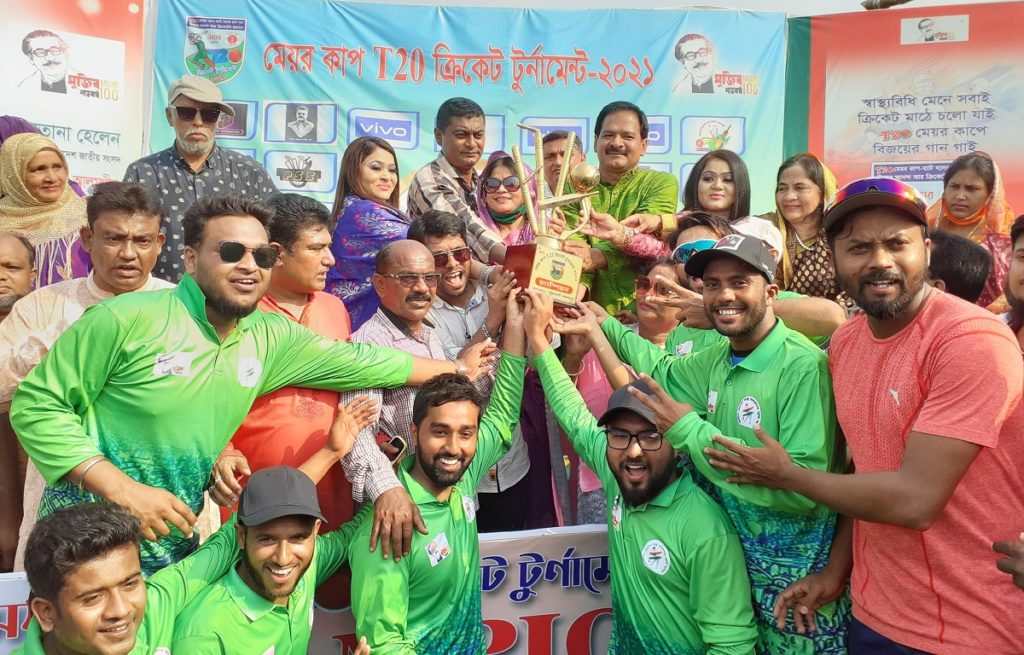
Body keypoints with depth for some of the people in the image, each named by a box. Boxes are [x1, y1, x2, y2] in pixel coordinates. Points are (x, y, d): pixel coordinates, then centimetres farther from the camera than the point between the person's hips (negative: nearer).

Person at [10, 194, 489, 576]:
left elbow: (365, 363, 7)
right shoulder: (129, 318, -16)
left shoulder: (272, 338, -2)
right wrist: (122, 488, -20)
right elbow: (35, 405, -12)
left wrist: (458, 369, 13)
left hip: (174, 538, 4)